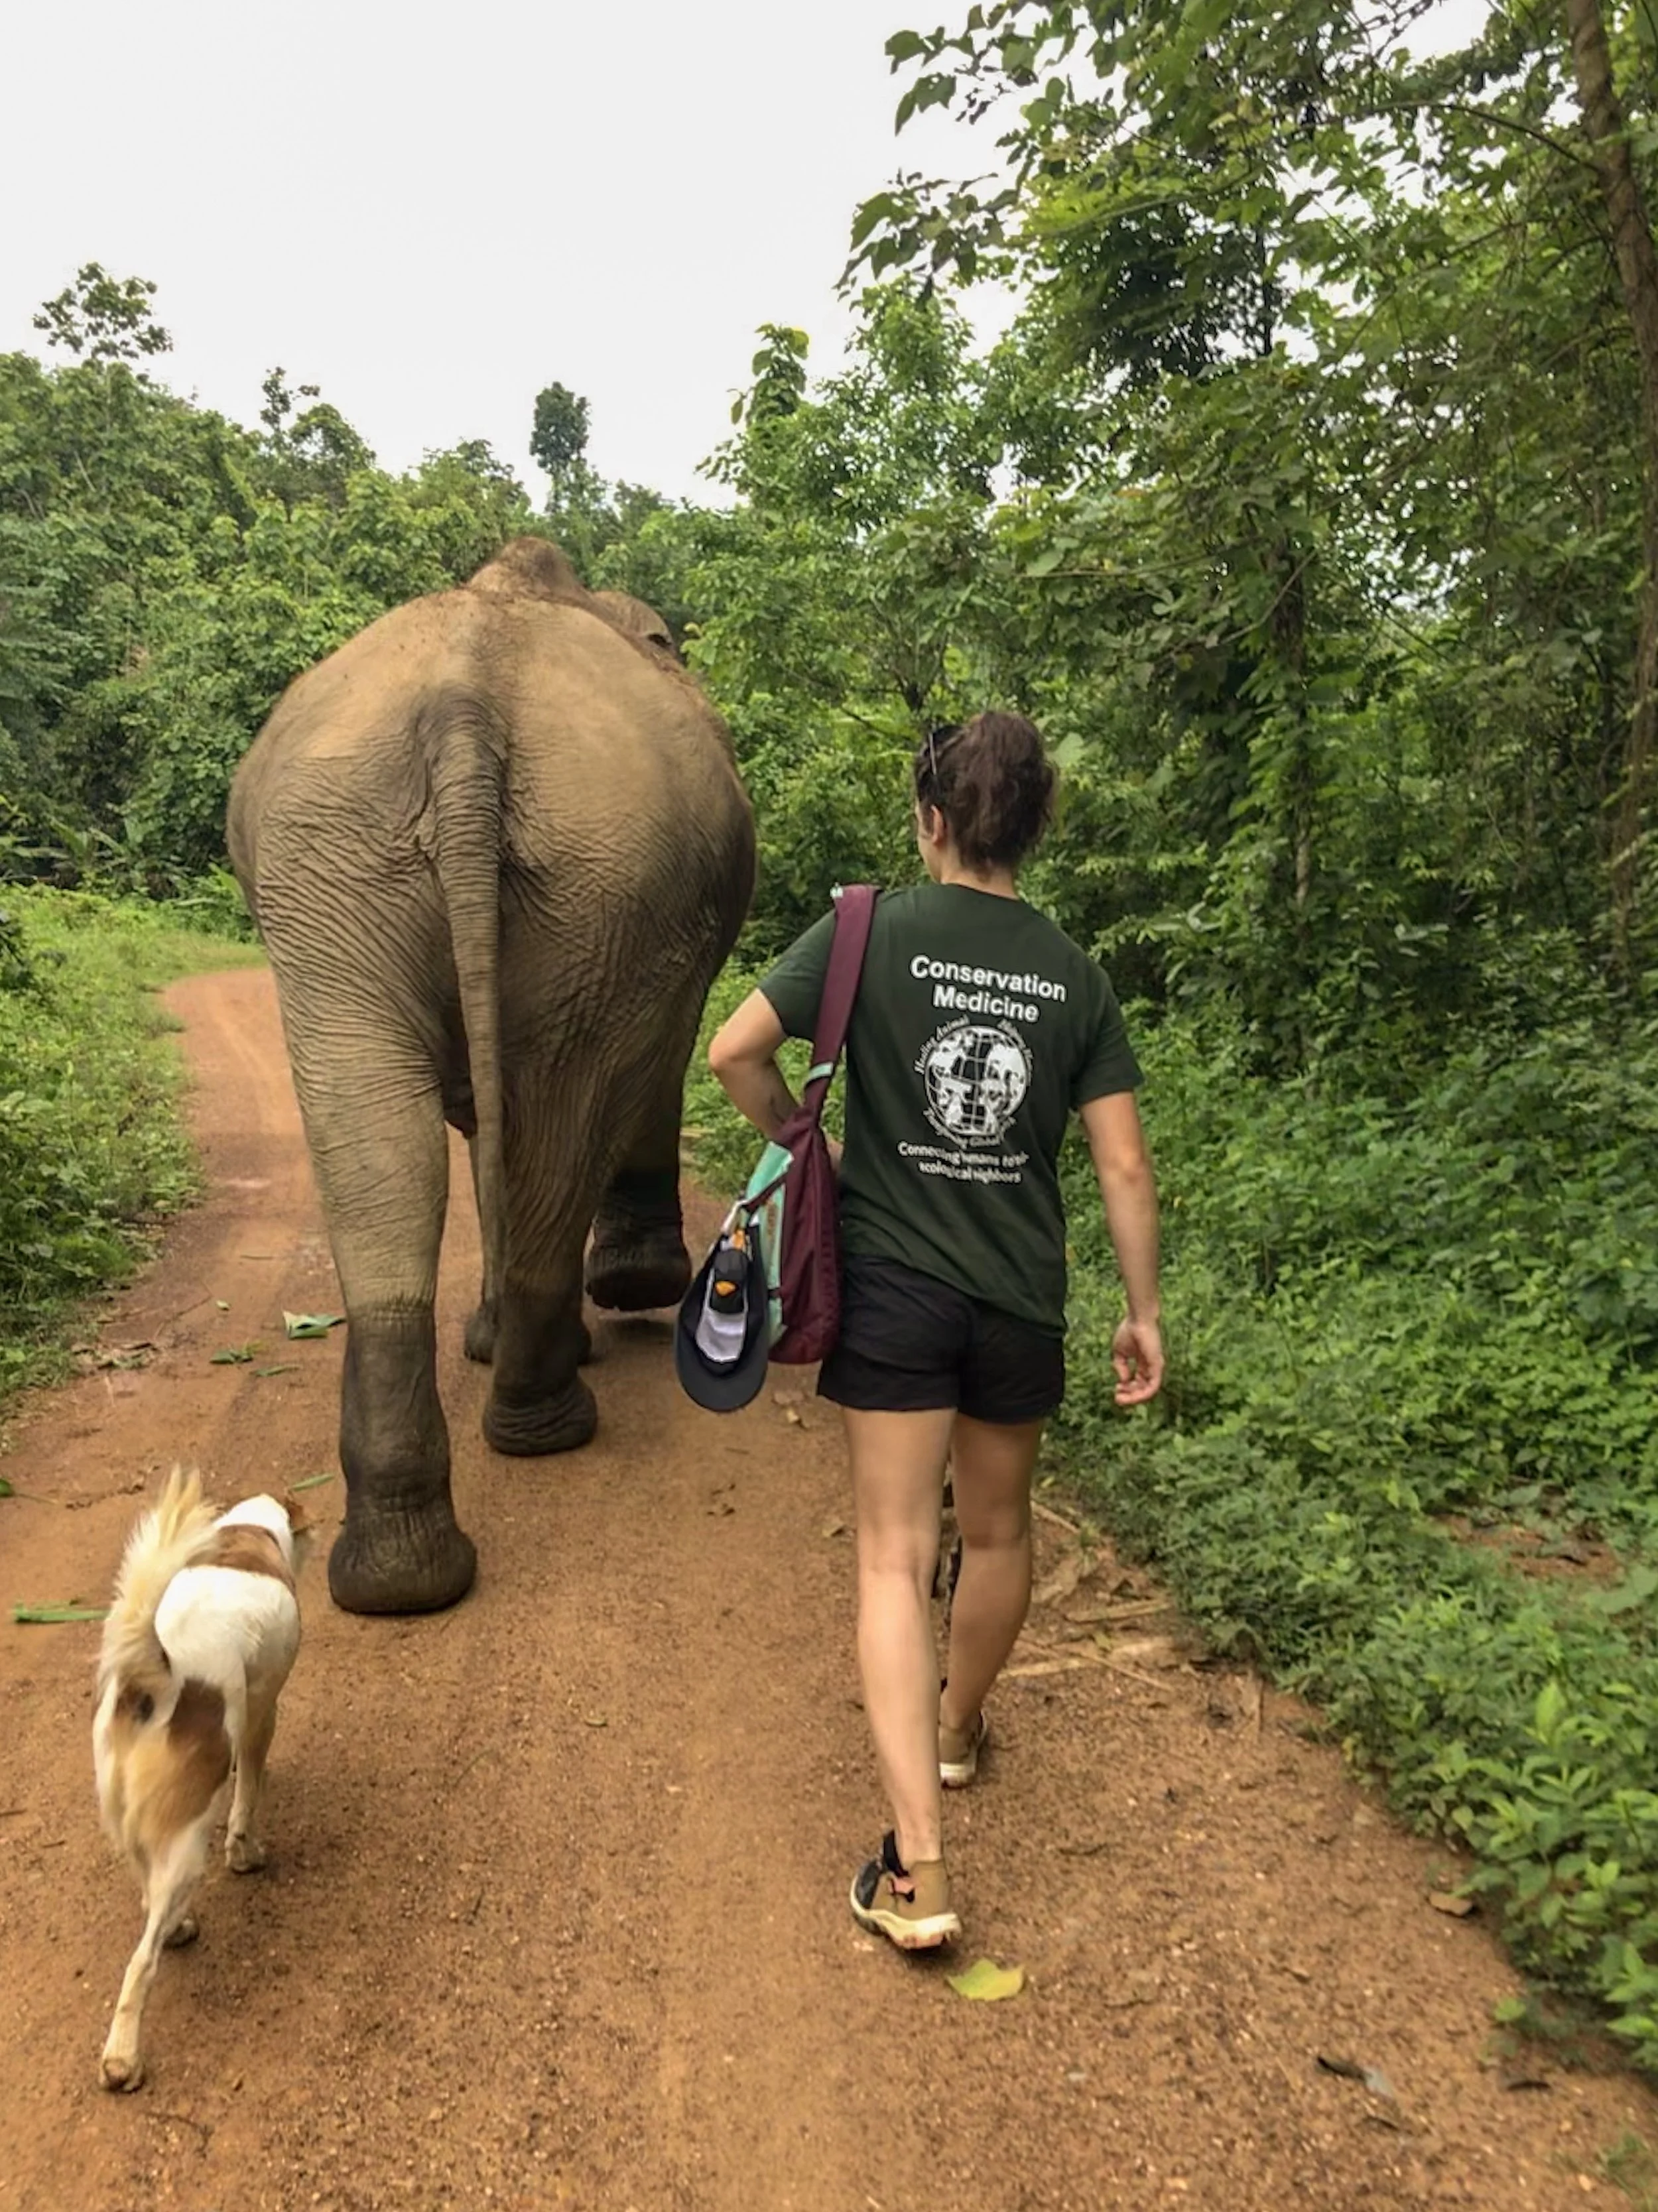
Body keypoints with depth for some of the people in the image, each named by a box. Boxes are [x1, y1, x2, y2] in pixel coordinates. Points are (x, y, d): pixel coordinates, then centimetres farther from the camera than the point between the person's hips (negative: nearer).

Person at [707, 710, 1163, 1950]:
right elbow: (1125, 1165, -2)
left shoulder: (872, 932, -7)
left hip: (894, 1287, -3)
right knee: (997, 1534, 23)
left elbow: (735, 1051, -12)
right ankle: (958, 1729, 46)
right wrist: (1144, 1311, 7)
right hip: (1021, 1300, 3)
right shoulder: (1074, 974, 0)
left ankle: (918, 1866, -6)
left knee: (895, 1558, 0)